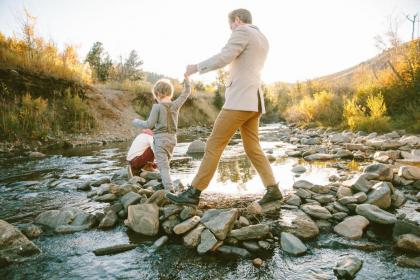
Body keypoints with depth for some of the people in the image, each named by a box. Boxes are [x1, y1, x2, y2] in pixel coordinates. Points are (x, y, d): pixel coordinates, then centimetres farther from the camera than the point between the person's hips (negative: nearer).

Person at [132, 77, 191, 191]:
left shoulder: (157, 107, -11)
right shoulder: (176, 105, 1)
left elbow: (149, 124, -11)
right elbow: (186, 93, 13)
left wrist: (136, 122, 5)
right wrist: (186, 79, 22)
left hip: (160, 138, -5)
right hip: (172, 138, 6)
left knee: (163, 166, -7)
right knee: (165, 163, 20)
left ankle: (170, 189, -18)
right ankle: (164, 184, 25)